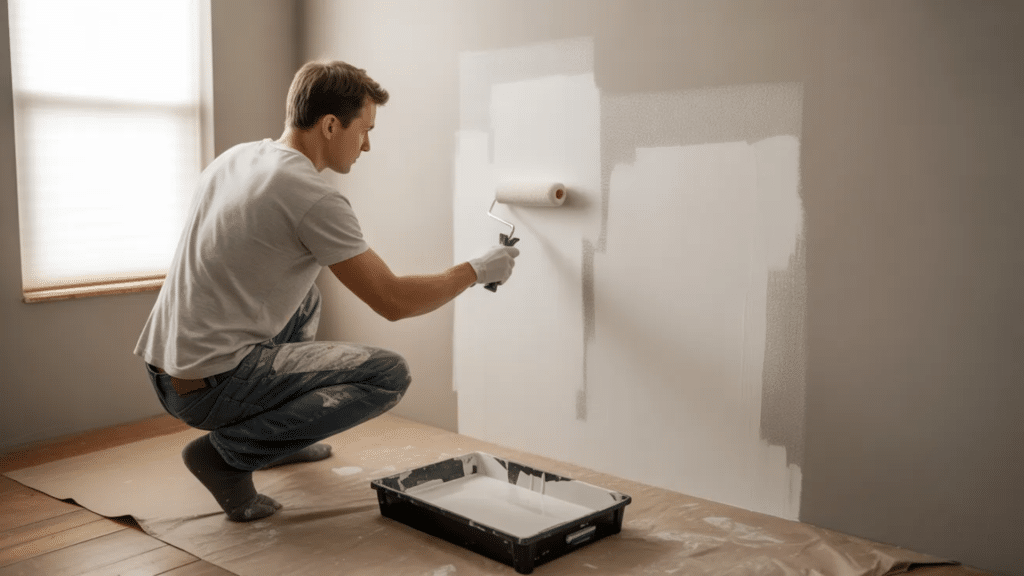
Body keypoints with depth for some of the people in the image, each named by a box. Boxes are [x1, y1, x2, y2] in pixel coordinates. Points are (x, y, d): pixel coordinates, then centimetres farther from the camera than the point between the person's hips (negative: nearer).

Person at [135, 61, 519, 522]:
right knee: (389, 374, -12)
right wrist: (476, 271, 0)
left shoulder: (234, 158, 9)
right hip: (208, 387, -9)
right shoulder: (313, 197, -17)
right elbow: (393, 301, -14)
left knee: (305, 298, 28)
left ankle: (274, 431, 30)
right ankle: (229, 452, -7)